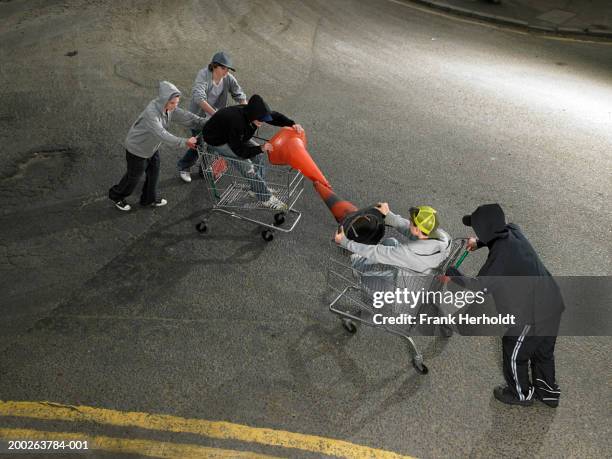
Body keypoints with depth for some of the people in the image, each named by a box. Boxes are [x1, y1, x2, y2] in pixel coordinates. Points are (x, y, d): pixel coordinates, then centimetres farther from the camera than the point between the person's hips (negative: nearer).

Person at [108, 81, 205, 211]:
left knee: (154, 173, 19)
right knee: (134, 176, 12)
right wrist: (184, 142, -53)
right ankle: (116, 196, 38)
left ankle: (149, 199, 41)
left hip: (152, 147, 7)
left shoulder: (170, 107, -15)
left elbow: (186, 116, -15)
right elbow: (162, 135, -48)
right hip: (137, 149, -7)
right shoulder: (151, 113, -39)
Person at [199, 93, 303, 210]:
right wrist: (260, 148, -34)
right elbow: (239, 150, -32)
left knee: (258, 154, 2)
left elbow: (275, 116, -9)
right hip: (216, 142, -9)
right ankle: (266, 198, -8)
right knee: (246, 166, -19)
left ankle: (257, 188, 17)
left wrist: (292, 124, -23)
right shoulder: (236, 121, -40)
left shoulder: (250, 112, -19)